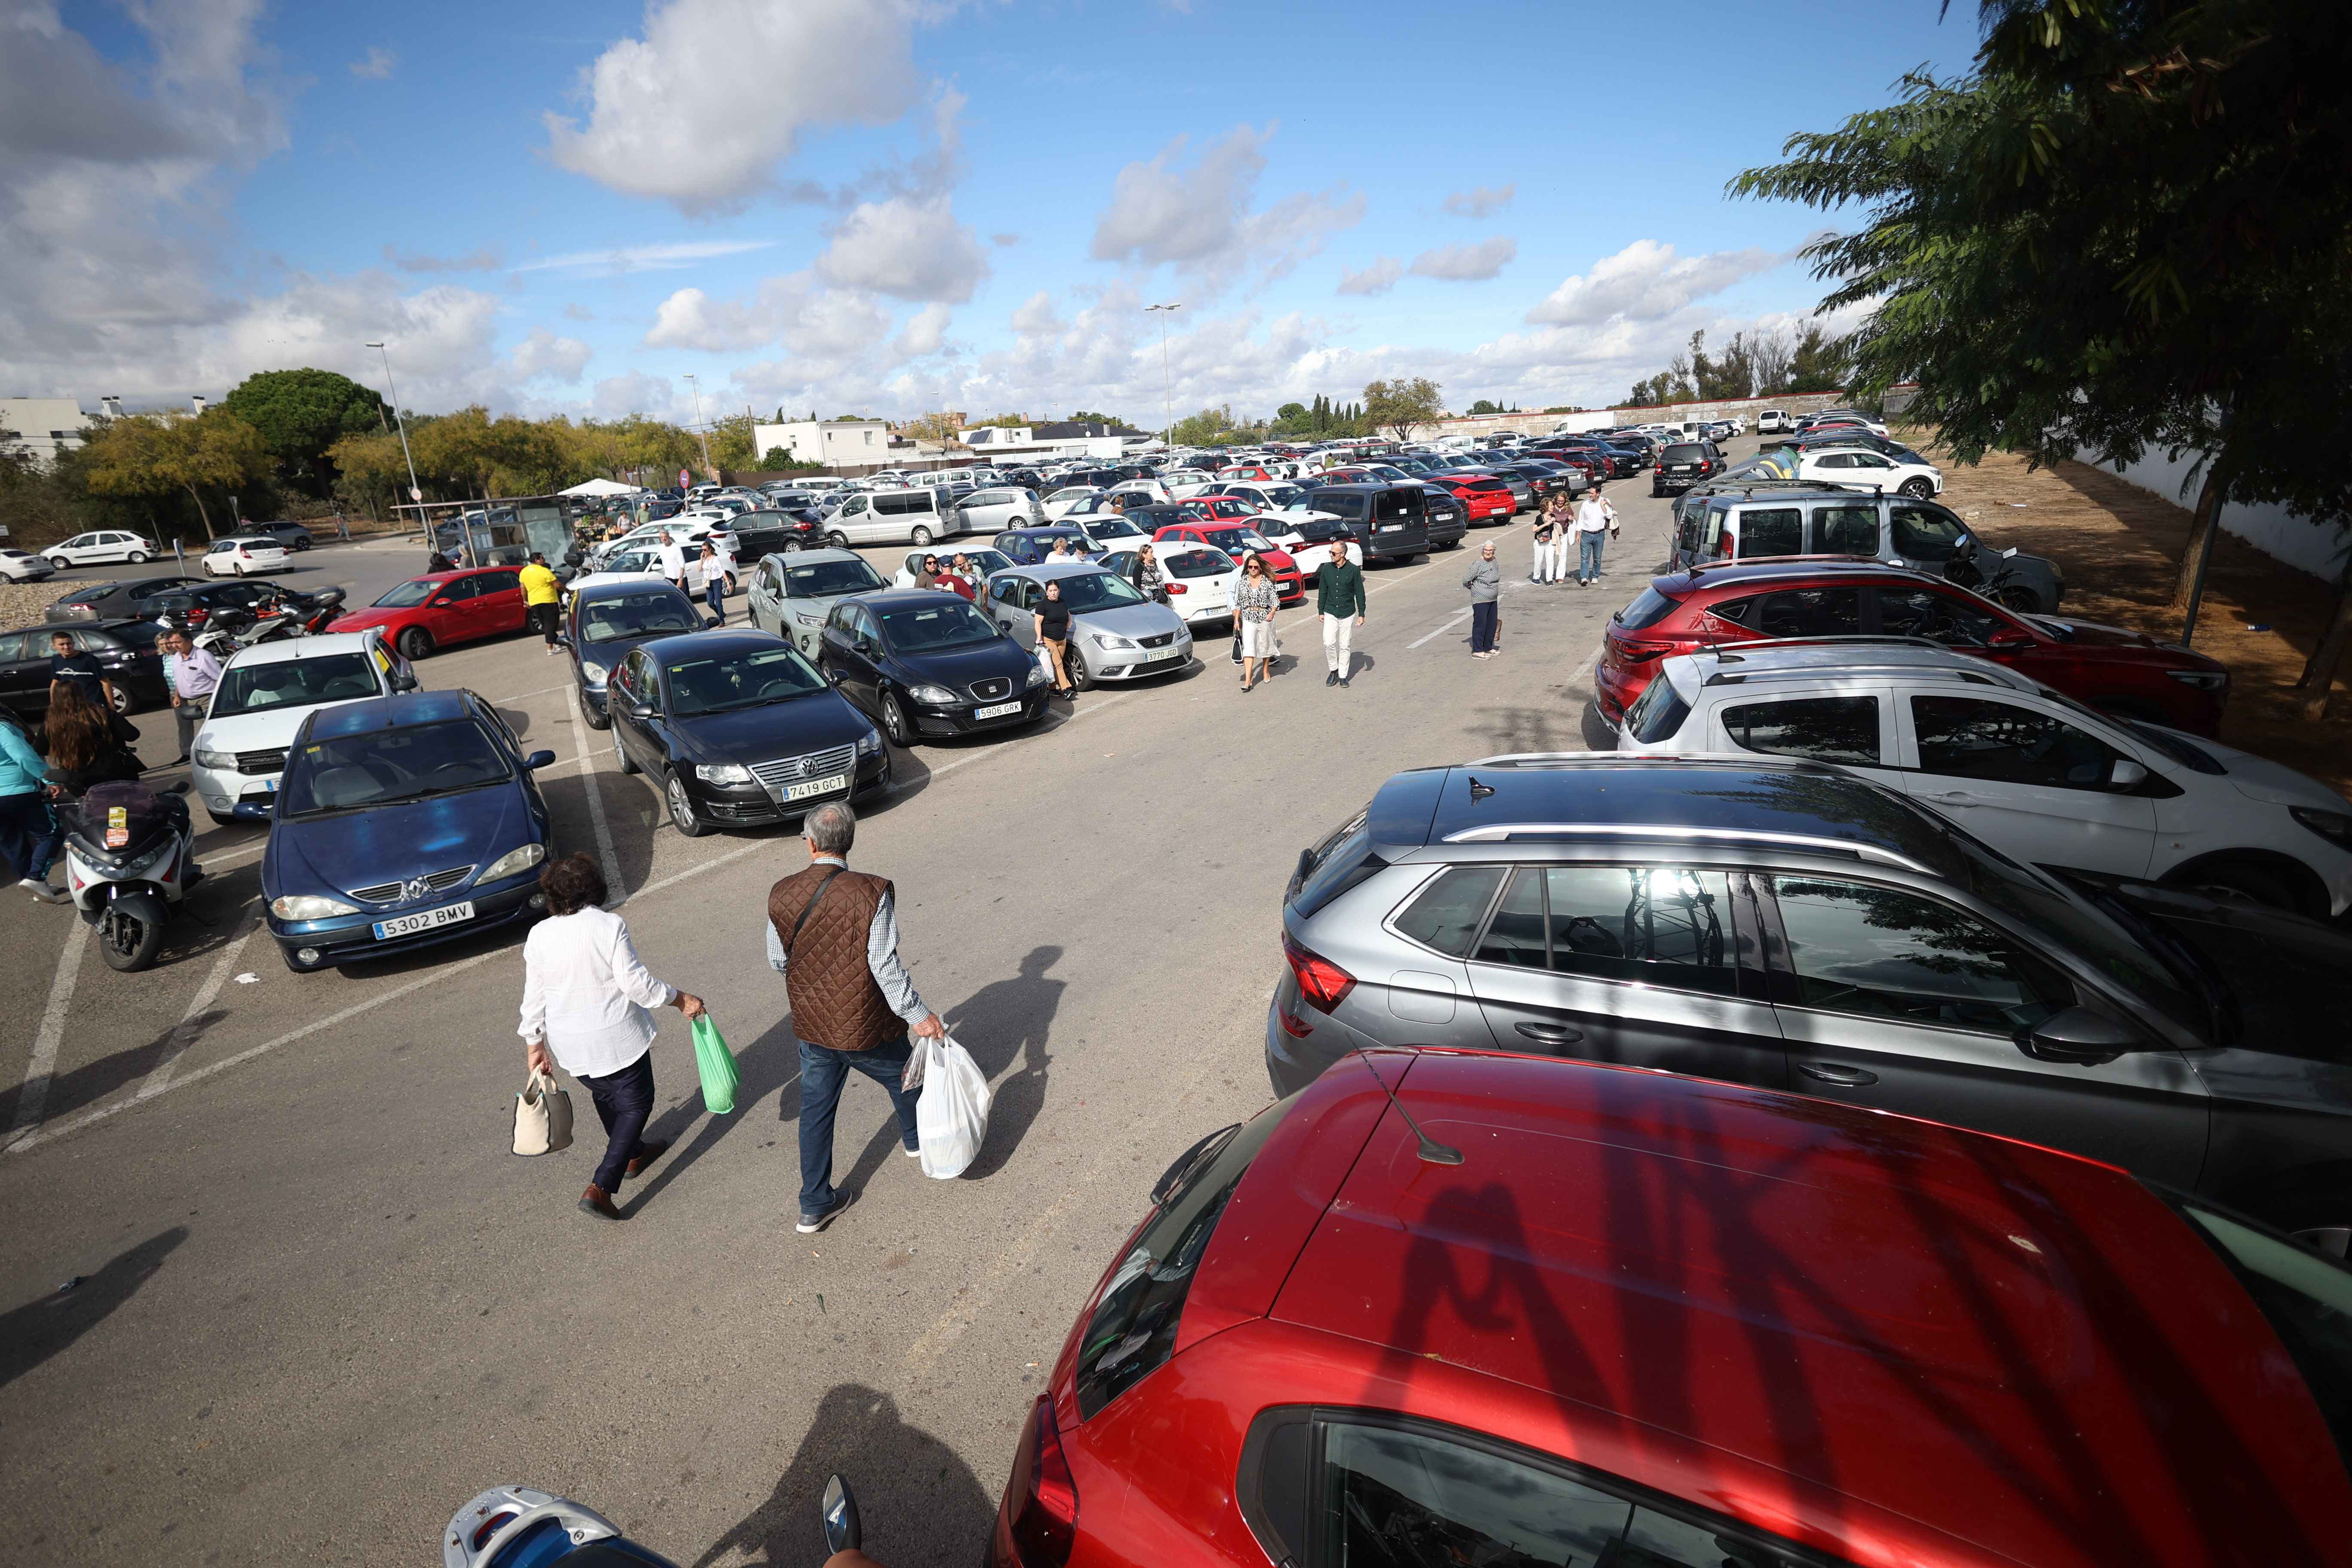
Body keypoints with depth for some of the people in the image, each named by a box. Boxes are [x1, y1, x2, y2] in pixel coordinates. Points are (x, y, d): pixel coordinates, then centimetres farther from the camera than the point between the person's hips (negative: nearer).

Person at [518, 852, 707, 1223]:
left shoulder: (538, 935, -5)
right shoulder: (608, 926, -19)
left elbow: (534, 998, 2)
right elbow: (635, 983, -19)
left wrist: (534, 1044, 13)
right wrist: (679, 1000, -7)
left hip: (569, 1044, 5)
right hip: (615, 1037, -5)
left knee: (606, 1096, 26)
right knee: (636, 1103, 9)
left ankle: (634, 1154, 47)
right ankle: (600, 1188, -1)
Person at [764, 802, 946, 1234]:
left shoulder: (783, 893, -10)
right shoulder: (870, 893, -24)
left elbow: (778, 961, 2)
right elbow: (884, 965, -24)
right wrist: (917, 1014, -15)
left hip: (811, 1025, 3)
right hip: (866, 1025, -3)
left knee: (816, 1110, 18)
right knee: (903, 1079, 26)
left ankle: (815, 1206, 28)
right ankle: (916, 1138, 53)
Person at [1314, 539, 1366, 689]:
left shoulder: (1354, 570, -7)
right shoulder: (1327, 569, 0)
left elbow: (1359, 594, -1)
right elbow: (1322, 591, 8)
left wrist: (1361, 614, -2)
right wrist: (1321, 611, 7)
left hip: (1347, 614, -2)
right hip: (1330, 613, 2)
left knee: (1345, 646, 3)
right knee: (1329, 643, -8)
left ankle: (1343, 676, 13)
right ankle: (1334, 670, 13)